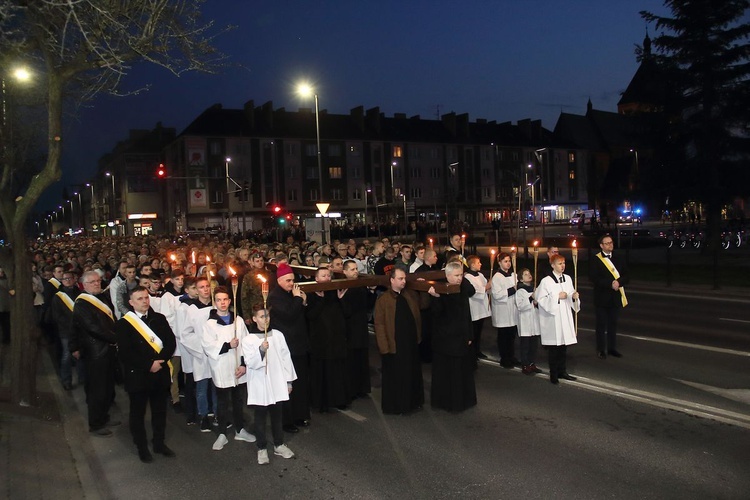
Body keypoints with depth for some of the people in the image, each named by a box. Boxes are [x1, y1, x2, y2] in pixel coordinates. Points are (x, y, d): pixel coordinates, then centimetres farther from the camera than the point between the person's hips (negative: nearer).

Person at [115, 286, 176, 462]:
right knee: (138, 413, 11)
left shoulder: (159, 319, 4)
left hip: (161, 373, 4)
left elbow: (171, 342, -1)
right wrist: (148, 365, -18)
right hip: (138, 375, -4)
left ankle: (159, 443, 33)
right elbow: (125, 352, -15)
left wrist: (160, 361, -15)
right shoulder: (123, 324, -9)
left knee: (160, 410, 16)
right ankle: (142, 447, 27)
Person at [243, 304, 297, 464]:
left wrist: (289, 380, 6)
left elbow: (286, 358, 5)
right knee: (260, 416, 8)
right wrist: (261, 350, -30)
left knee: (277, 414, 13)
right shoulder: (248, 339, -7)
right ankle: (261, 448, 21)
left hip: (277, 383, 2)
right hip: (259, 385, -2)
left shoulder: (278, 335, 0)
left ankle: (279, 444, 28)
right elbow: (251, 363, -13)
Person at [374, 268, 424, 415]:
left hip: (411, 342, 6)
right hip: (394, 344, -5)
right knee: (395, 376, 7)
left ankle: (413, 401, 33)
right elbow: (379, 324, -14)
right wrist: (384, 346, -17)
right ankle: (394, 405, 21)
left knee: (413, 374, 17)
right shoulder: (383, 299, -11)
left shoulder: (411, 295, 6)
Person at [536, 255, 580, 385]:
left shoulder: (568, 279, 6)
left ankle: (562, 371, 24)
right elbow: (541, 299, -12)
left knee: (564, 345, 11)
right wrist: (557, 297, -16)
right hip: (552, 319, -5)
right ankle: (553, 374, 12)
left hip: (566, 317, 5)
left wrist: (574, 296, -8)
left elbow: (570, 296, 14)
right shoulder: (546, 281, -12)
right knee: (554, 347, 1)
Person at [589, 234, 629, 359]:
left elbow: (627, 276, 5)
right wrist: (610, 283, -20)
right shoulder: (596, 260, -6)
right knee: (601, 324, 3)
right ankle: (601, 350, 10)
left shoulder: (618, 259, 10)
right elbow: (593, 277, -16)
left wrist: (618, 282, -15)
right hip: (602, 297, -4)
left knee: (613, 324, 12)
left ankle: (612, 348, 22)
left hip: (615, 297, 5)